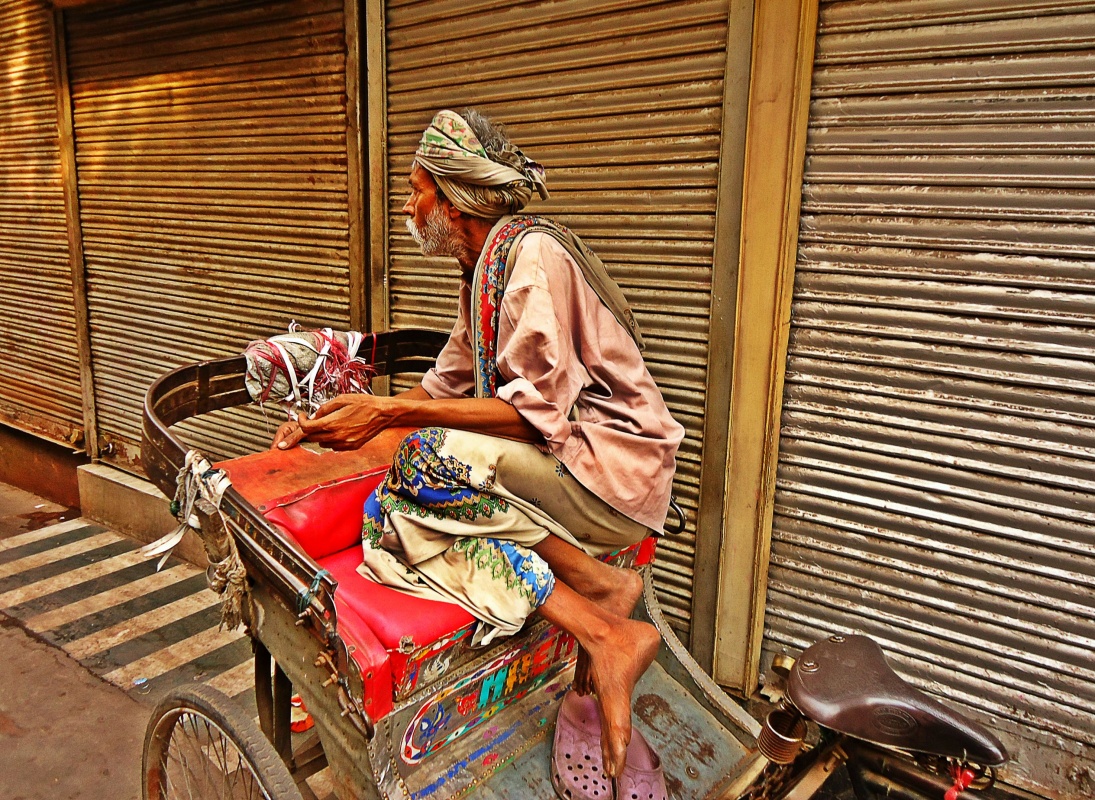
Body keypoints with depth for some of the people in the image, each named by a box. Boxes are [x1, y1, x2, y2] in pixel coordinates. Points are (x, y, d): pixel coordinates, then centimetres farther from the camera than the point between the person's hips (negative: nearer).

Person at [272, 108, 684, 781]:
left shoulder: (533, 254, -16)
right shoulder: (482, 271, 14)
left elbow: (539, 413, -23)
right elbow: (444, 390, 19)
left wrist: (391, 414, -21)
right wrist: (336, 421, 14)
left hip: (614, 467, -9)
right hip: (563, 466, 10)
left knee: (430, 461, -26)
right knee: (390, 513, -6)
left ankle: (602, 584, -11)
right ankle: (604, 633, -8)